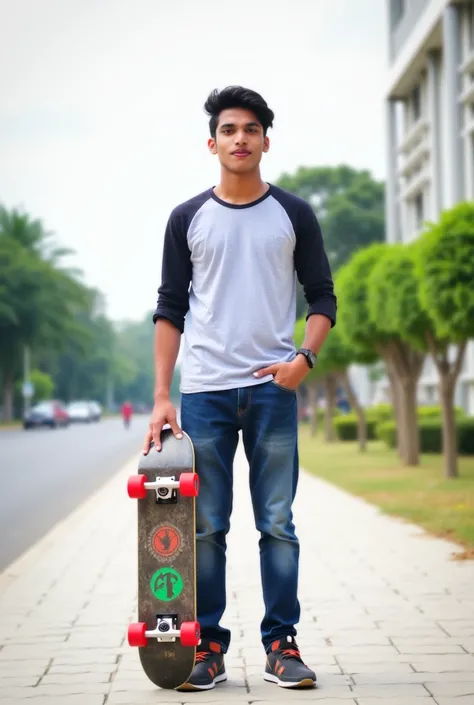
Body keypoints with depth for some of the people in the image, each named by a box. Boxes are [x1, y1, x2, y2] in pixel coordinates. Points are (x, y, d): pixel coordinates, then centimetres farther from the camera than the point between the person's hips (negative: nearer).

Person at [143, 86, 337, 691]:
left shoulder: (293, 215, 8)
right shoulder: (188, 219, 9)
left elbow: (322, 298, 10)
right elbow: (170, 310, 8)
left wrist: (304, 357, -10)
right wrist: (161, 396, 0)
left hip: (273, 390, 0)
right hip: (204, 391, 0)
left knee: (278, 524, 0)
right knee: (205, 527, 2)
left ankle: (281, 645, 7)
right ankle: (207, 646, 9)